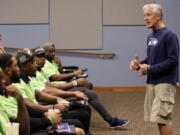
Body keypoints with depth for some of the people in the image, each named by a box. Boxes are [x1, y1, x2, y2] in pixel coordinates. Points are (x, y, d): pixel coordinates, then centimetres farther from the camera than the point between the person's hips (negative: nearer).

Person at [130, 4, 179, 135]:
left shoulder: (169, 35, -12)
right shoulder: (151, 36, 13)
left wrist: (150, 69, -18)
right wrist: (139, 64, 2)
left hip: (165, 83, -8)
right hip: (152, 82, 8)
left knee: (162, 117, -10)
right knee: (159, 118, 10)